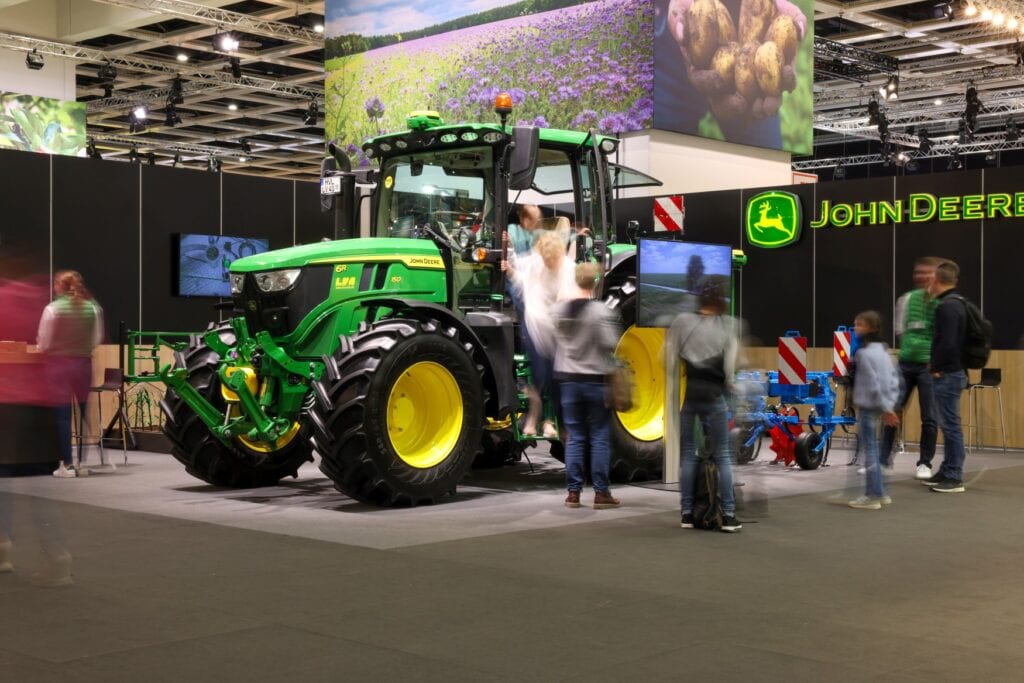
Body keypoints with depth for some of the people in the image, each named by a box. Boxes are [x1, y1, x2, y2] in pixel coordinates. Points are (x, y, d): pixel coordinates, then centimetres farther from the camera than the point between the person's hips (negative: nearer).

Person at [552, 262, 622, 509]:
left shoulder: (558, 310, 0)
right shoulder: (602, 311, -14)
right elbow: (611, 345, -18)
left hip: (568, 379, 4)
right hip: (596, 380, -4)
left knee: (575, 438, 9)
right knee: (600, 438, 4)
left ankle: (573, 492, 9)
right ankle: (601, 492, 6)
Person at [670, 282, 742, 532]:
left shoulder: (681, 321, 3)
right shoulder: (727, 325, 1)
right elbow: (730, 363, -4)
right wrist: (728, 385, 11)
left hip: (684, 393, 1)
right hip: (712, 395, -1)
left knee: (687, 453, 9)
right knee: (723, 454, 6)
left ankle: (687, 514, 8)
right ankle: (728, 515, 3)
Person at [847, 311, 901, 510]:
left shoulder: (864, 353, -16)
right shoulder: (882, 350, 13)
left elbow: (873, 384, -20)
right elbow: (894, 378, 14)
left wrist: (885, 407, -16)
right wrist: (889, 404, 12)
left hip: (868, 407, -9)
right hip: (876, 407, 9)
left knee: (869, 450, -3)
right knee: (872, 449, 15)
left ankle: (872, 496, 1)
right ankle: (879, 493, 21)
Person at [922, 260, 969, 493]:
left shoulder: (947, 306, -17)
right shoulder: (956, 303, 13)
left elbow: (947, 343, -24)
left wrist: (935, 368, -13)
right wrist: (937, 365, 16)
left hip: (947, 374, -10)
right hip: (953, 371, 10)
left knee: (951, 426, -5)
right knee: (948, 425, 15)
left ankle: (954, 478, -1)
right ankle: (946, 472, 23)